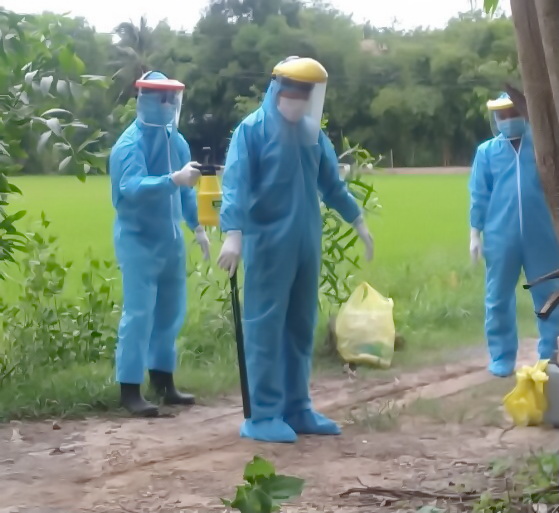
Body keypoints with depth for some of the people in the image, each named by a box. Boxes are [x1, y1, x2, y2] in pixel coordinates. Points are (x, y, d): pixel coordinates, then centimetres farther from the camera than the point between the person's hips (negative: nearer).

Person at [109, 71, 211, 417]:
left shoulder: (176, 140, 5)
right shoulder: (130, 143, -16)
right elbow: (132, 186, -33)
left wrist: (198, 226, 10)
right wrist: (174, 179, -46)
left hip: (170, 238, 7)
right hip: (139, 240, -7)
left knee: (171, 312, 13)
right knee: (139, 313, -9)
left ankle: (163, 380, 25)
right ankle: (130, 389, -5)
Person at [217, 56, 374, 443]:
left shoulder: (312, 133, 11)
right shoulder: (253, 129, -8)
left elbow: (331, 183, 21)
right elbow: (236, 183, -17)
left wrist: (359, 222, 25)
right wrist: (233, 233, -28)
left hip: (307, 242, 7)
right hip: (268, 242, -7)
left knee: (300, 327, 11)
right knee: (266, 327, -4)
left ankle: (296, 409, 20)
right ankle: (263, 415, -1)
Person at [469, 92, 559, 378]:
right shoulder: (487, 151, 4)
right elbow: (479, 196, 5)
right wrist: (475, 234, 4)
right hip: (500, 237, 0)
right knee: (498, 299, 6)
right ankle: (502, 357, 17)